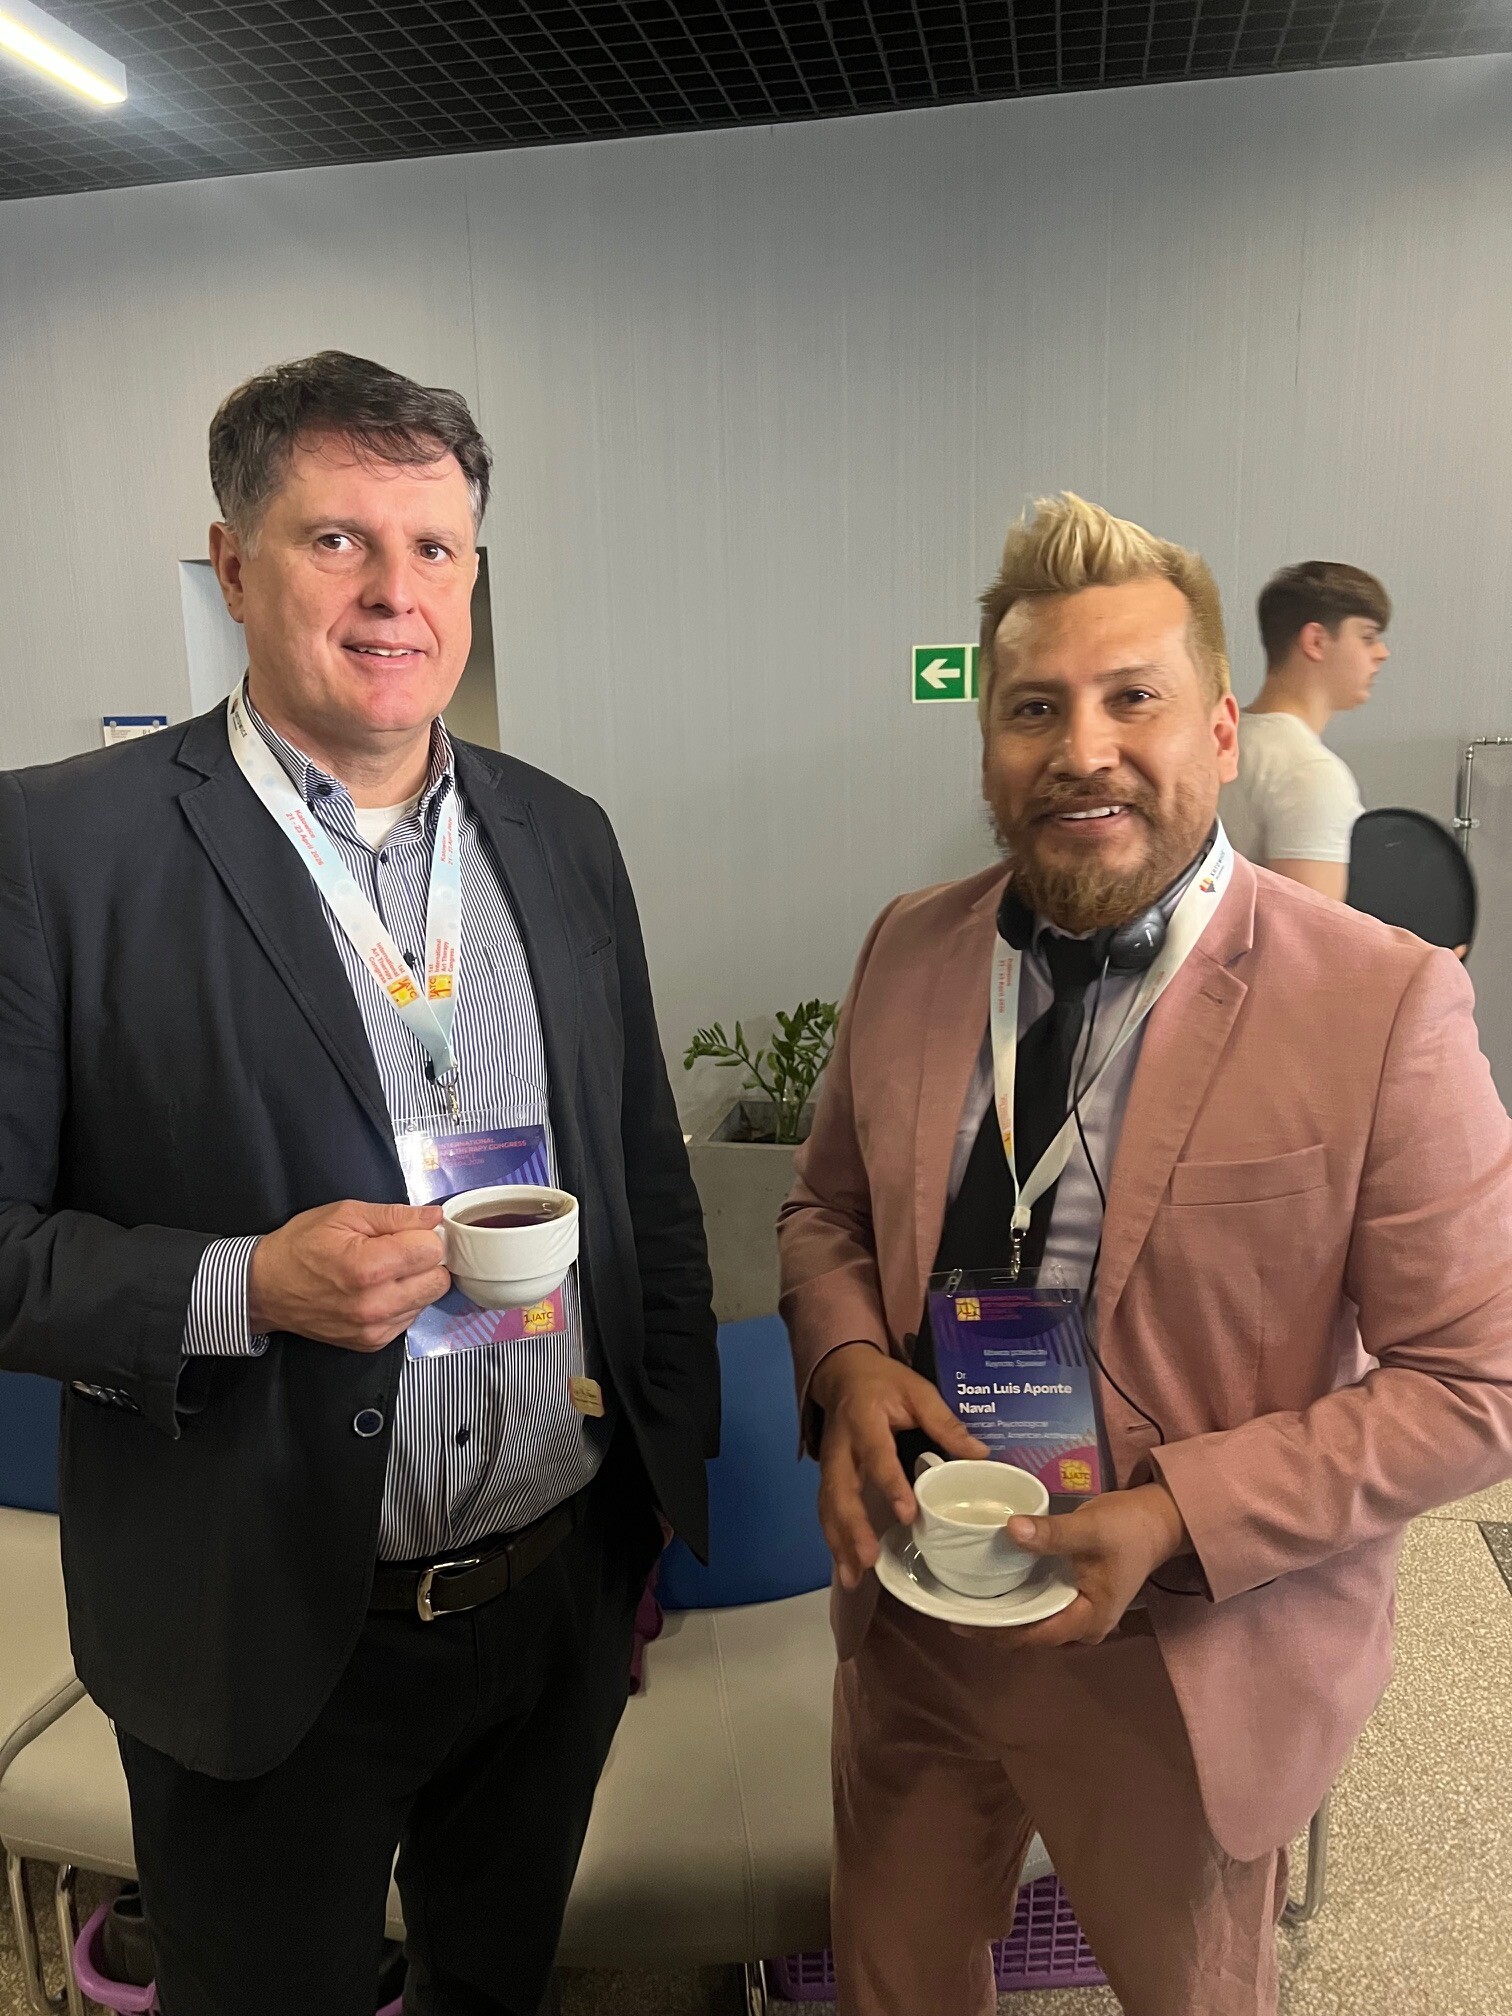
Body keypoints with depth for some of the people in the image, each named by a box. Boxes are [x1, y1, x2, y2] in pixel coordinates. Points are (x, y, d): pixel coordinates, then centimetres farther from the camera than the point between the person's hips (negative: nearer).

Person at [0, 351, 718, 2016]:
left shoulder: (563, 839, 1)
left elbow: (650, 1180, 7)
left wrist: (671, 1484, 8)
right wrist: (241, 1286, -27)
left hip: (567, 1589, 4)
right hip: (271, 1633, -3)